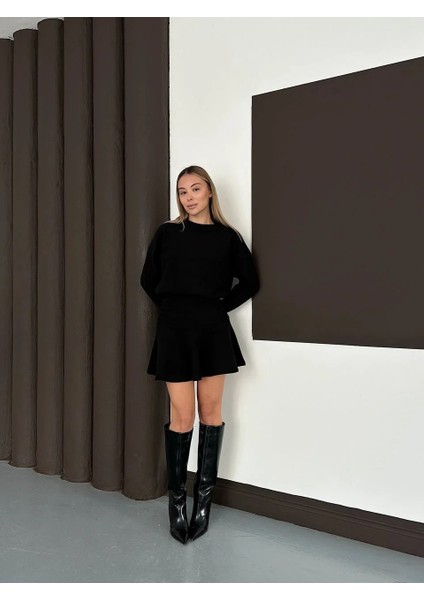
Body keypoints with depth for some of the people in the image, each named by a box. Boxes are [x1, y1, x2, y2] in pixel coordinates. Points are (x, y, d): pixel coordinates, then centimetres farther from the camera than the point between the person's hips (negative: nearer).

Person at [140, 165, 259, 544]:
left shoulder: (227, 237, 4)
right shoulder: (167, 233, 4)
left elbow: (249, 282, 9)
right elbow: (149, 280, 9)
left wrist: (221, 306, 2)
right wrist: (172, 309, 2)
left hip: (213, 330, 1)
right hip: (175, 331, -1)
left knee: (210, 410, 6)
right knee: (182, 416, -1)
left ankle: (205, 494, 20)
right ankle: (176, 497, 15)